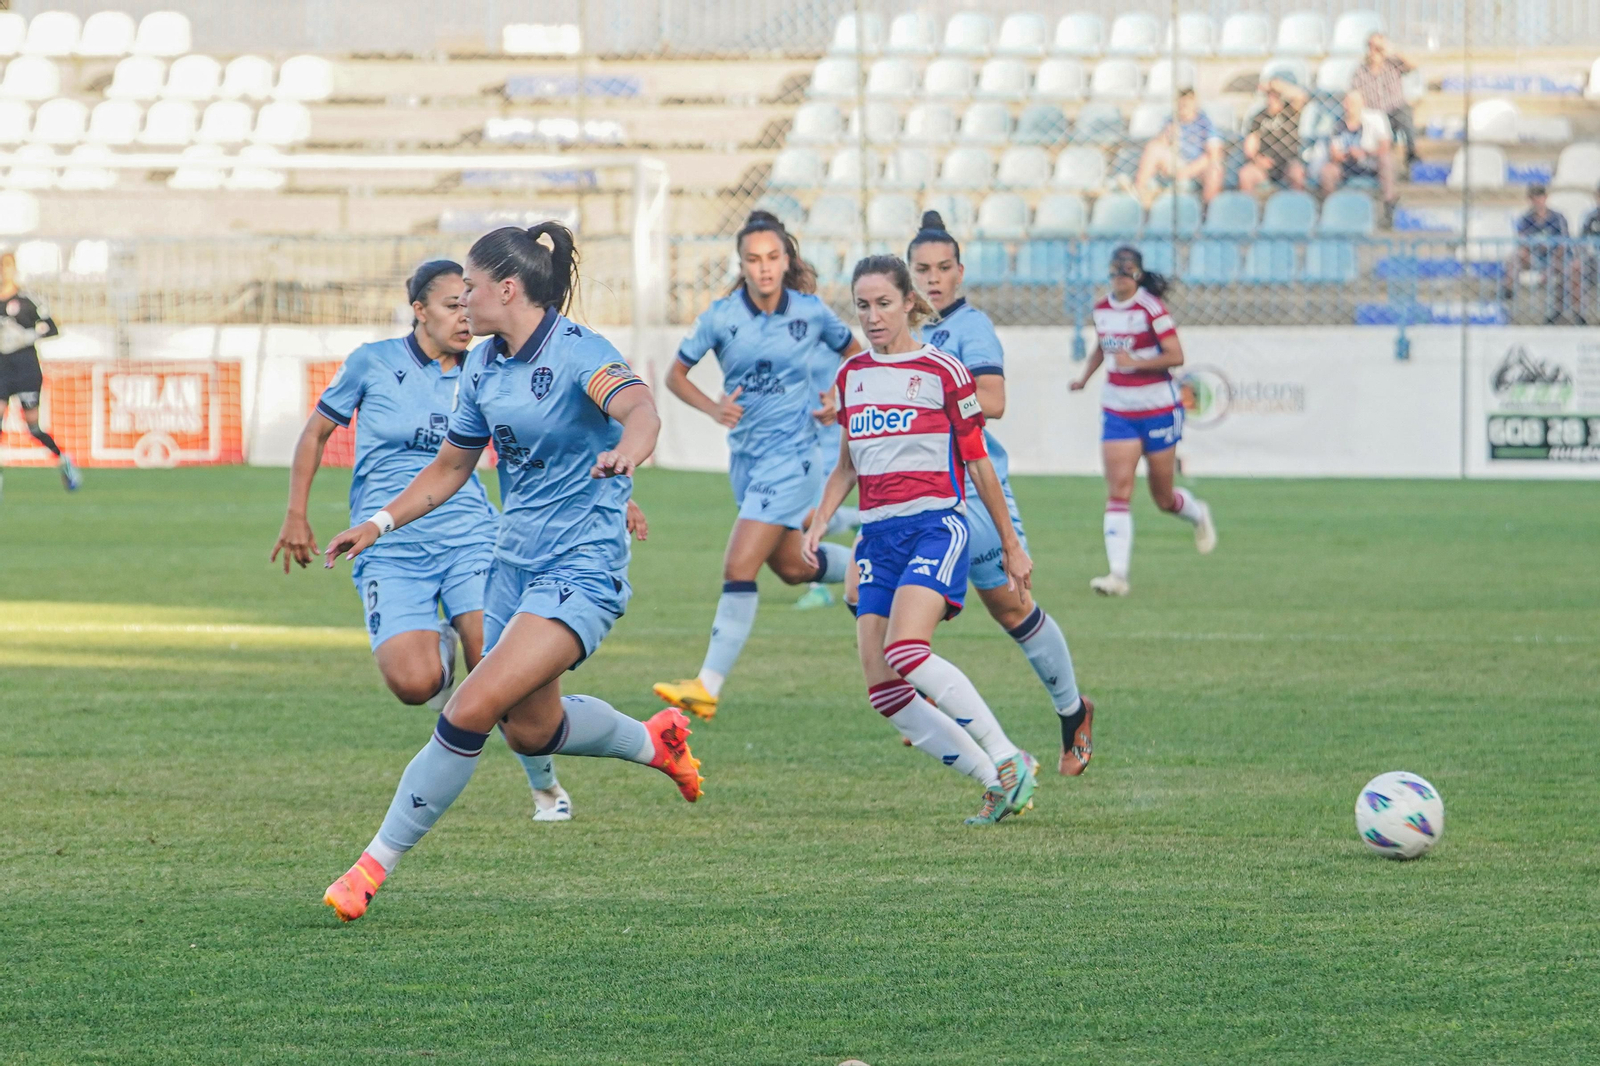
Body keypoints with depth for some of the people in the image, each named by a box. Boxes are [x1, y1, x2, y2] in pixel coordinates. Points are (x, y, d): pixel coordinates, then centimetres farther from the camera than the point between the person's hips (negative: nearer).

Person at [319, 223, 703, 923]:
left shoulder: (580, 354, -16)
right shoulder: (482, 367, 7)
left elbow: (638, 406, -37)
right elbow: (449, 469, 19)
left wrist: (627, 449, -59)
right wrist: (379, 523, 9)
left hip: (581, 570, -9)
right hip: (515, 561, 9)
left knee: (471, 711, -18)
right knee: (529, 730, 16)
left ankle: (377, 863, -9)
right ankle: (654, 741, 43)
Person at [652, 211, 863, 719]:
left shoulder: (811, 313, -7)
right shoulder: (721, 317, -5)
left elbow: (854, 354, 12)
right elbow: (676, 375, 4)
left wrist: (837, 399, -4)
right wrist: (713, 407, -13)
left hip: (791, 455, -5)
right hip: (745, 455, 5)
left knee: (739, 567, -13)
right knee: (791, 567, 17)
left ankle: (708, 685, -12)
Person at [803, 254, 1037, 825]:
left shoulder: (942, 370, -3)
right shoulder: (852, 375, 13)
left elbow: (978, 464, 2)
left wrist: (1011, 545, 5)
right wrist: (820, 521, 8)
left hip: (935, 525, -6)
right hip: (877, 536, 6)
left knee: (905, 652, -28)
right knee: (882, 687, -6)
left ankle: (1009, 759, -17)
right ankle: (997, 784, 2)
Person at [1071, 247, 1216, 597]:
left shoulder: (1151, 309, -12)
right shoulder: (1102, 309, 5)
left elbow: (1175, 355, -17)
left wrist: (1135, 362, -28)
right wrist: (1085, 376, 9)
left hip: (1157, 408, -4)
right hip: (1117, 410, 4)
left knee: (1162, 498, 7)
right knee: (1118, 491, -12)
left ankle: (1199, 514, 44)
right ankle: (1118, 575, -17)